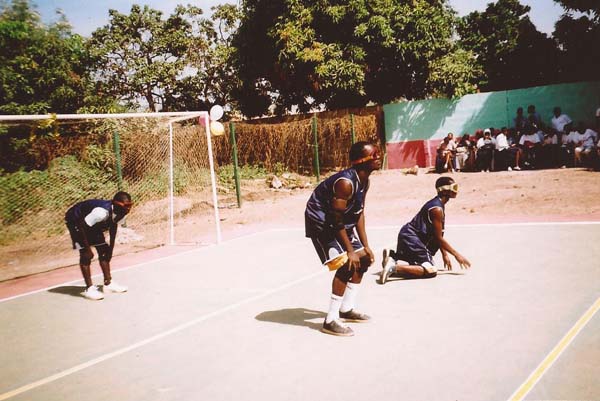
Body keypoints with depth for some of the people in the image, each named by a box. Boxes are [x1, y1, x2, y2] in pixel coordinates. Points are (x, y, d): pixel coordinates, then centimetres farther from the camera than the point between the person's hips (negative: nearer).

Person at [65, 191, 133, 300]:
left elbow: (113, 227, 2)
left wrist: (111, 247, 2)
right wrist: (87, 249, -29)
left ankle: (108, 283, 14)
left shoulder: (120, 213, -18)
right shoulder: (102, 212, -41)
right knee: (86, 254, -13)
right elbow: (82, 226, -35)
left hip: (92, 223, 8)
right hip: (76, 221, -8)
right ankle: (89, 289, -7)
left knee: (104, 250, 5)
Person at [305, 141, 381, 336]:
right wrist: (350, 251, -22)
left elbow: (359, 213, 7)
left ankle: (346, 309, 25)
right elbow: (336, 220, -26)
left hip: (342, 222, 10)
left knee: (363, 260, 13)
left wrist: (365, 246, 5)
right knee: (346, 265, -20)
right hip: (321, 222, -10)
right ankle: (330, 321, -13)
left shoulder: (364, 181, 0)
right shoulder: (346, 182, -29)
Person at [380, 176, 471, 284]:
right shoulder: (437, 209, -18)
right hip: (411, 239, -10)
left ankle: (392, 255, 11)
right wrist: (457, 255, -9)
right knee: (431, 271, -17)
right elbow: (439, 238, -15)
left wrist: (445, 254, 17)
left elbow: (437, 235, 18)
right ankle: (395, 267, -26)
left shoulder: (436, 204, 13)